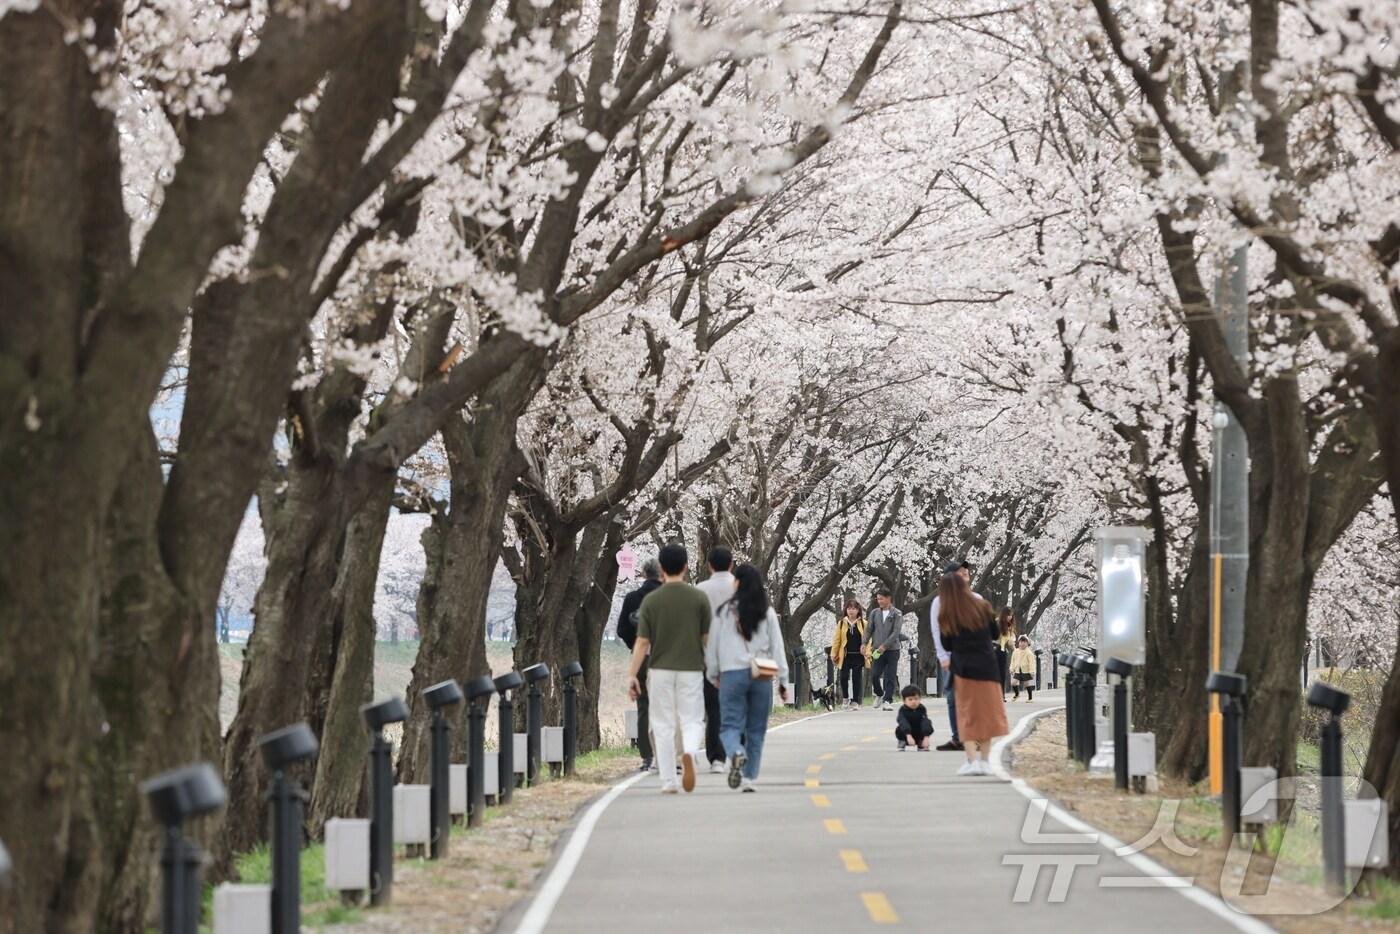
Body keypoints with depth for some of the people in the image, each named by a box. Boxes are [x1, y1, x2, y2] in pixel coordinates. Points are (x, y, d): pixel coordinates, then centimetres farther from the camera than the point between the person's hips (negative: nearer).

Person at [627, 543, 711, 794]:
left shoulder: (651, 600, -2)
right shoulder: (699, 598, -2)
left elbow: (642, 642, -5)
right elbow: (708, 638, 1)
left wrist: (632, 675, -1)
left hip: (660, 669, 0)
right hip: (691, 669, 0)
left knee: (663, 726, 7)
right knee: (692, 721, 7)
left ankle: (668, 782, 6)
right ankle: (689, 752, -26)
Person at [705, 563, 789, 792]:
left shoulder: (725, 611, -2)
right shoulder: (767, 613, 2)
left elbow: (712, 646, 4)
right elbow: (777, 647, 3)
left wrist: (713, 674, 18)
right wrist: (783, 680, 8)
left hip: (732, 674, -2)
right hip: (761, 676, 2)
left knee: (730, 725, 1)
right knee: (756, 729, 11)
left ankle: (736, 753, -30)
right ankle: (749, 778, 9)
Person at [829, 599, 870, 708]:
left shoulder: (863, 624, 4)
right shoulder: (841, 623, 8)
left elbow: (867, 639, 1)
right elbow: (836, 640, 7)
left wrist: (867, 653, -9)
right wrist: (834, 654, 3)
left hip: (858, 655, -1)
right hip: (845, 655, 1)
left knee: (856, 679, 0)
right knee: (844, 678, -4)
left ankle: (855, 701, 7)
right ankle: (846, 698, 18)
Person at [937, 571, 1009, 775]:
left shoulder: (946, 616, -5)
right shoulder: (982, 607, -3)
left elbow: (947, 645, 2)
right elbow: (995, 633, 9)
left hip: (963, 668, -1)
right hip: (987, 667, 1)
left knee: (967, 715, 6)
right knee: (987, 712, 11)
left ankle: (972, 760, -6)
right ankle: (983, 759, 9)